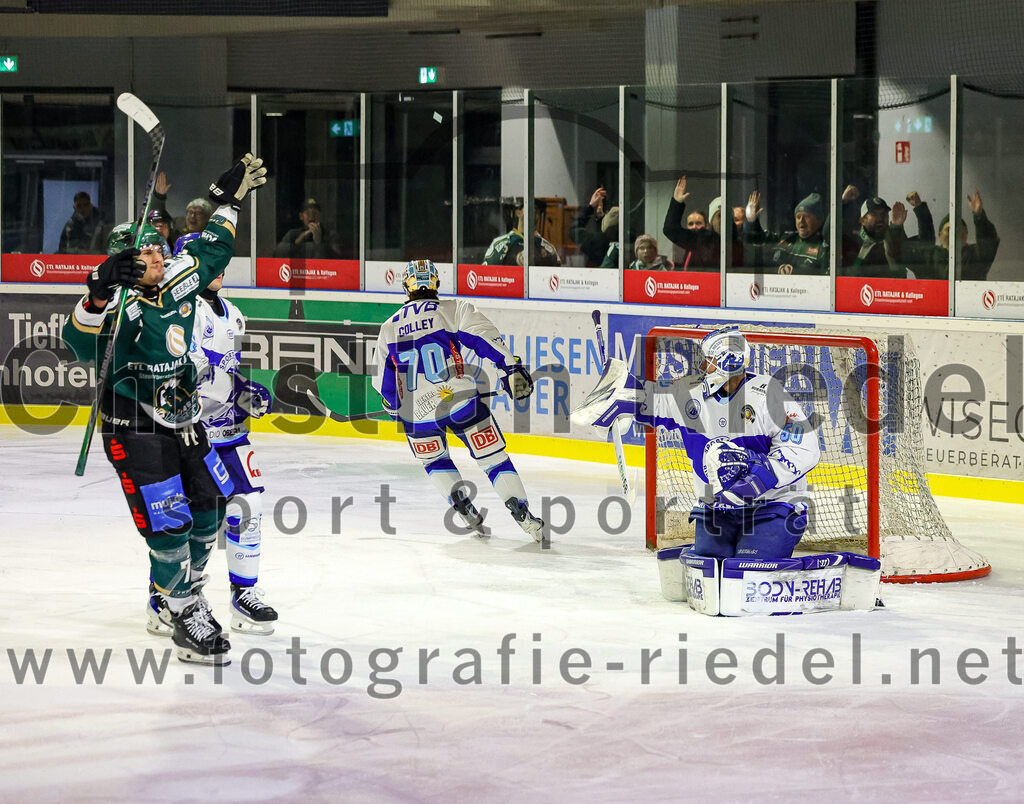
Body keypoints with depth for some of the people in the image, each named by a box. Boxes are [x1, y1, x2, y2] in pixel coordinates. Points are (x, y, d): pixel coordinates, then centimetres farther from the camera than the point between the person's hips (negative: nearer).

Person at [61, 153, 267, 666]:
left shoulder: (176, 286, 4)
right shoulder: (120, 305, -17)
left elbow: (209, 252, 20)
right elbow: (81, 342, -35)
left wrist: (229, 200, 23)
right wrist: (101, 293, -50)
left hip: (183, 423, 8)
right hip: (134, 431, -8)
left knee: (205, 509, 15)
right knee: (168, 526, -9)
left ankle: (178, 597, 35)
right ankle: (187, 622, 2)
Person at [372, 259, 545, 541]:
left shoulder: (389, 328, 15)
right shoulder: (453, 309, 4)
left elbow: (383, 381, 24)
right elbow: (485, 338, -11)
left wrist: (395, 408, 39)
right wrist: (511, 367, -17)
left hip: (415, 413, 2)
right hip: (459, 400, -2)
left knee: (435, 462, 27)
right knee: (494, 458, 4)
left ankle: (462, 505, 10)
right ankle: (523, 515, -6)